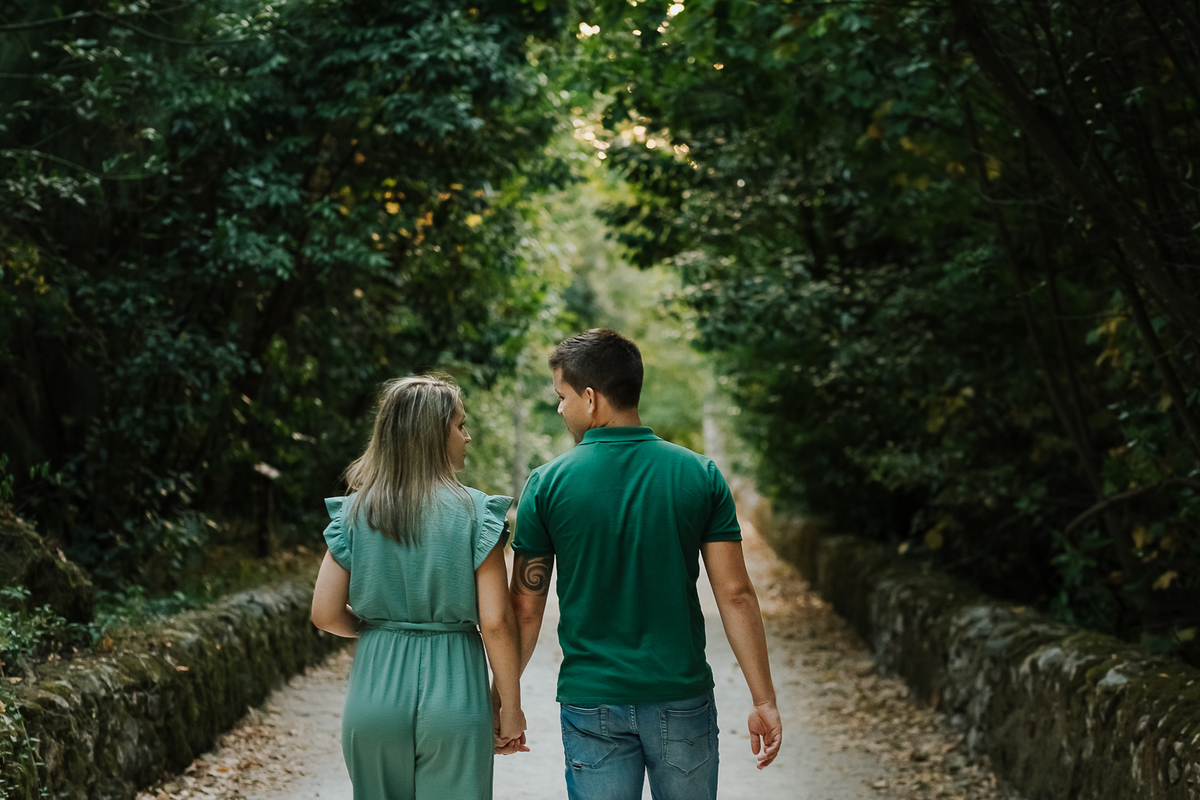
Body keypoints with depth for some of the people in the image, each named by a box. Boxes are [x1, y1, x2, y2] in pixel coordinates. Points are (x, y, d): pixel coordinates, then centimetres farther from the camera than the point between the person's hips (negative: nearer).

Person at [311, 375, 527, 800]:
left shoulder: (353, 512, 1)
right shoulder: (475, 513, -8)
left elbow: (325, 615, 0)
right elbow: (495, 622, -10)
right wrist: (510, 708, -1)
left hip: (374, 690, 3)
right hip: (452, 698, -3)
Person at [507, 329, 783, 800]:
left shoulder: (548, 484, -6)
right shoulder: (700, 476, -3)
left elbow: (526, 607, -2)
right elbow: (735, 594, -5)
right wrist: (764, 700, 1)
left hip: (591, 704, -1)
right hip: (682, 699, 1)